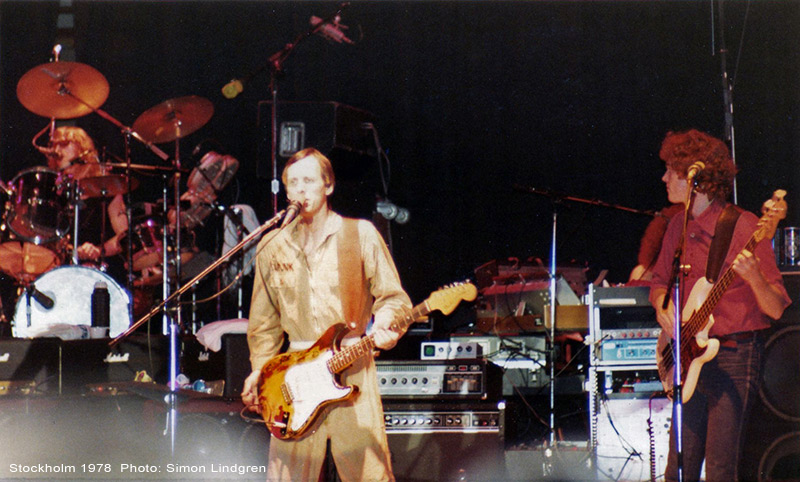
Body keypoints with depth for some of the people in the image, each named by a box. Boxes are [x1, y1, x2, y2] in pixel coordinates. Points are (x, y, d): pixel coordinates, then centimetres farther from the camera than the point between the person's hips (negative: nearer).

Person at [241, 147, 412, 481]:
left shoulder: (361, 234, 3)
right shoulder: (272, 246, 11)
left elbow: (392, 296, 5)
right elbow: (264, 319, 20)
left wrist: (384, 327, -15)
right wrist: (259, 369, 11)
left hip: (353, 369, -3)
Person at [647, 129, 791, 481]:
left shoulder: (742, 227, -11)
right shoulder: (678, 227, 10)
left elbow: (776, 309, -14)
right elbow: (659, 281, 25)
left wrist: (754, 277, -34)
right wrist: (662, 305, 2)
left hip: (733, 359, -6)